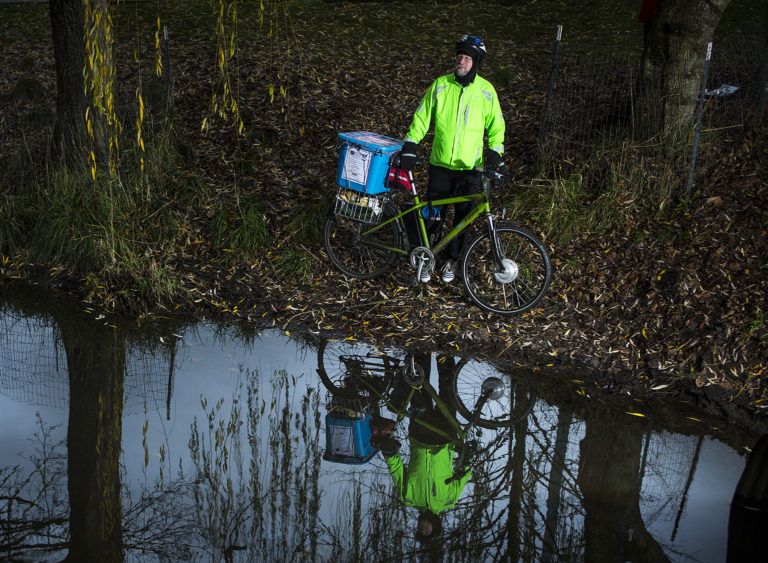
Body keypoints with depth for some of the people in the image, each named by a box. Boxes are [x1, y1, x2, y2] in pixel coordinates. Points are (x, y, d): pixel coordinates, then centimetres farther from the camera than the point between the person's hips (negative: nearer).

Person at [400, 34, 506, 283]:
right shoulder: (440, 85, -3)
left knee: (463, 216, 8)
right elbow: (421, 117, 2)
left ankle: (452, 260, 25)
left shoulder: (485, 90, -3)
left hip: (470, 167, 0)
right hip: (440, 164, 0)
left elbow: (496, 124, 7)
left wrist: (495, 151, -6)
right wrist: (410, 146, -6)